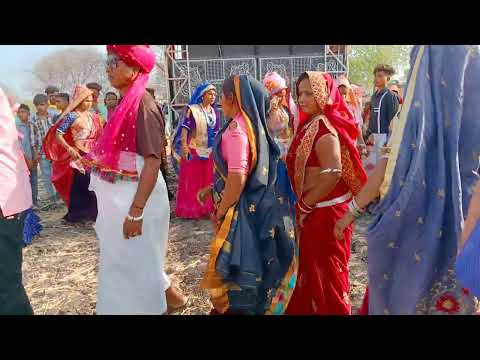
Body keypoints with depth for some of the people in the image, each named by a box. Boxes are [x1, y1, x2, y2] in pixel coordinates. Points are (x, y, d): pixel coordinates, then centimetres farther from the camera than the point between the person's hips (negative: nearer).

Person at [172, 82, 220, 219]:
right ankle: (189, 209, 11)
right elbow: (185, 129, -11)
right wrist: (184, 147, -19)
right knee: (192, 180, 1)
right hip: (194, 150, -5)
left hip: (210, 151, 5)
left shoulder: (215, 112, 9)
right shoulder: (192, 109, -6)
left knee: (208, 179, 10)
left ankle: (206, 207, 22)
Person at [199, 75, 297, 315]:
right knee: (242, 266, 22)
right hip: (255, 204, 9)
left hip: (240, 210, -9)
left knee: (232, 268, 7)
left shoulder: (236, 129, -20)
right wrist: (212, 189, 15)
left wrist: (219, 213, -14)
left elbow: (237, 178, -27)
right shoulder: (252, 124, 8)